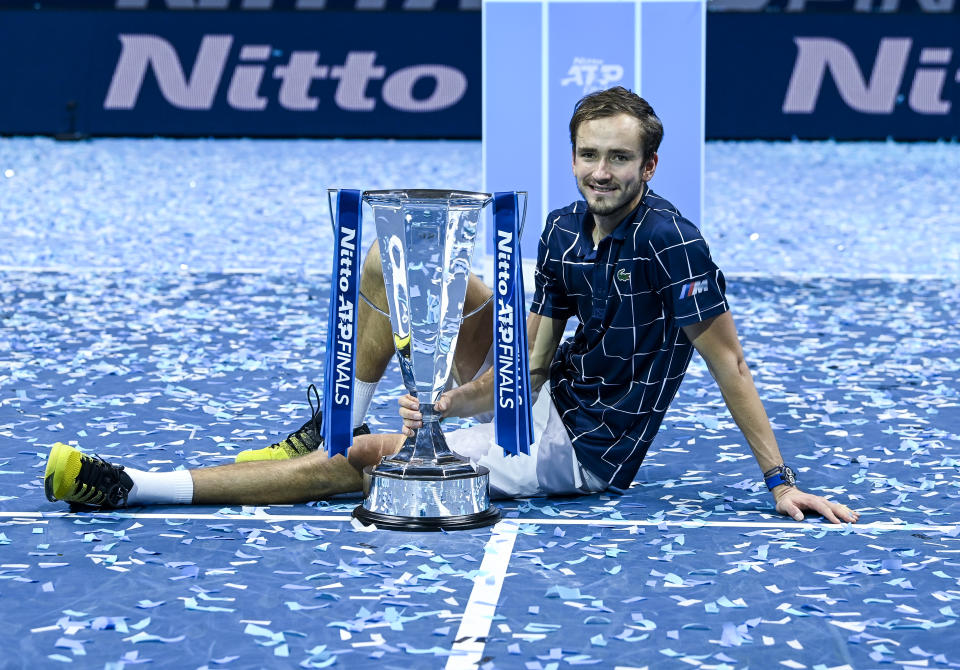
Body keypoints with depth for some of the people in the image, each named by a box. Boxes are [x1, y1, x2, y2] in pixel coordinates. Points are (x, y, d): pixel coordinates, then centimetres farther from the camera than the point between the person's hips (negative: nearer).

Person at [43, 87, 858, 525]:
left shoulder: (670, 240, -21)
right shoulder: (562, 229, -1)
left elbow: (727, 360, -18)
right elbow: (533, 357, -1)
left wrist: (782, 482, -20)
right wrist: (451, 401, -18)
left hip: (585, 454, -7)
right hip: (547, 398, 7)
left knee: (360, 460, -14)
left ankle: (132, 487, -11)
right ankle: (329, 424, 7)